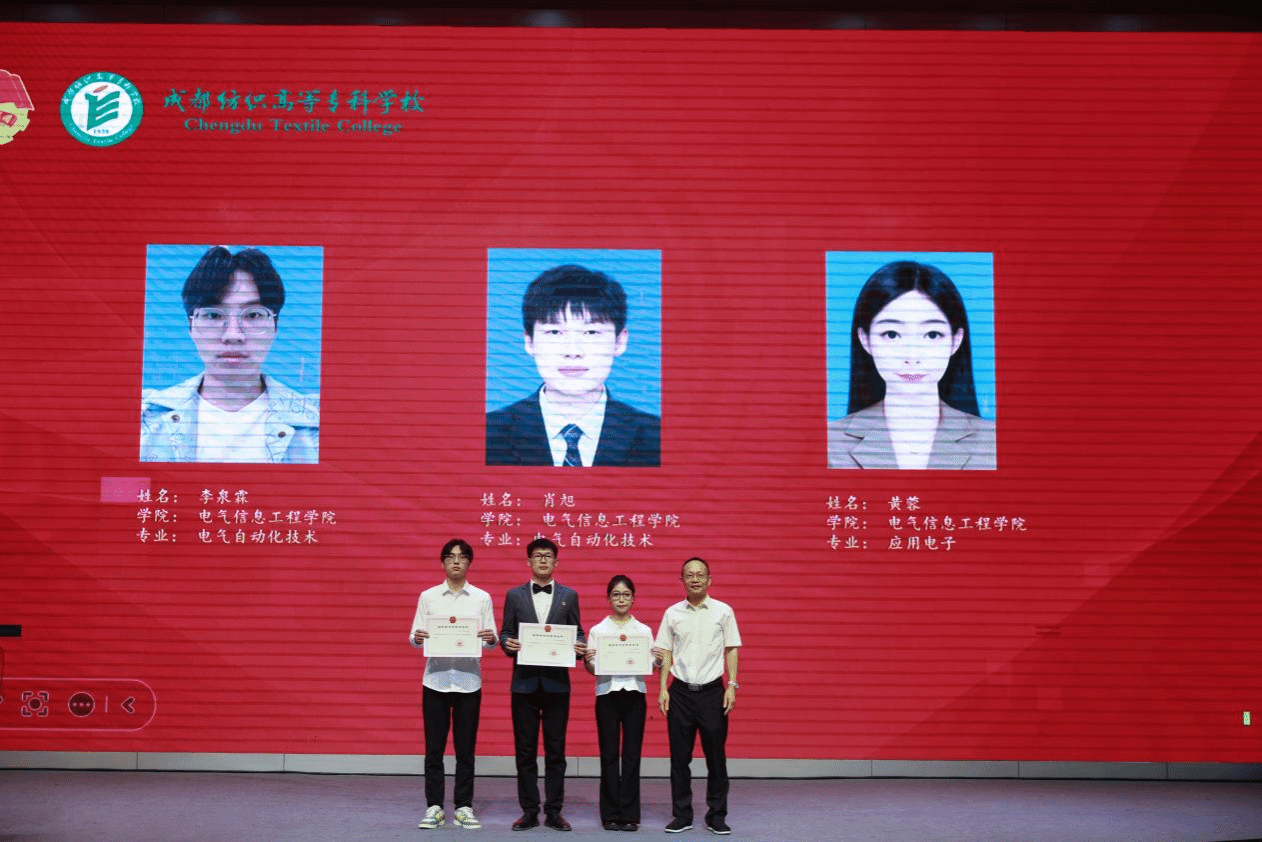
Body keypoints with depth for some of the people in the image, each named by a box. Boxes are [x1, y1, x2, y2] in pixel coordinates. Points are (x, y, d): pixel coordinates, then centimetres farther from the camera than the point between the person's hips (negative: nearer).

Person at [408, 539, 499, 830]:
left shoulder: (482, 598, 6)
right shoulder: (428, 597, 6)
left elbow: (491, 640, 3)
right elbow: (415, 636, 3)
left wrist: (491, 638, -19)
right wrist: (418, 638, -19)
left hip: (468, 680, 0)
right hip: (436, 679, 0)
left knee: (465, 748, 5)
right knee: (434, 747, 3)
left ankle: (464, 807, 13)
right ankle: (434, 807, 11)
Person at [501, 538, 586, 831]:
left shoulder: (569, 595, 8)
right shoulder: (515, 595, 8)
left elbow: (577, 633, 8)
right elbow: (505, 633, 7)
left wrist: (580, 648, -13)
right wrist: (507, 644, -14)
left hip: (557, 682, 0)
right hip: (525, 682, 0)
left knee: (556, 750, 3)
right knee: (525, 749, 4)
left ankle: (554, 811, 11)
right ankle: (529, 811, 12)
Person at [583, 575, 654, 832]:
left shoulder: (644, 631, 8)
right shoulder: (597, 630, 5)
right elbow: (592, 670, 3)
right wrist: (587, 660, -17)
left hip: (634, 694, 1)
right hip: (607, 693, -1)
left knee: (632, 754, 1)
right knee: (609, 754, 2)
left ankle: (629, 813, 8)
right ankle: (611, 814, 9)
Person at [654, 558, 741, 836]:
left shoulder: (723, 611, 2)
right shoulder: (673, 613, 5)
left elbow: (731, 650, 3)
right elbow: (665, 653, 8)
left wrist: (732, 686, -4)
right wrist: (662, 689, 1)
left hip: (712, 690, -1)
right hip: (680, 691, 1)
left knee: (716, 755, 2)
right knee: (679, 756, 5)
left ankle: (717, 815, 13)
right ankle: (682, 815, 14)